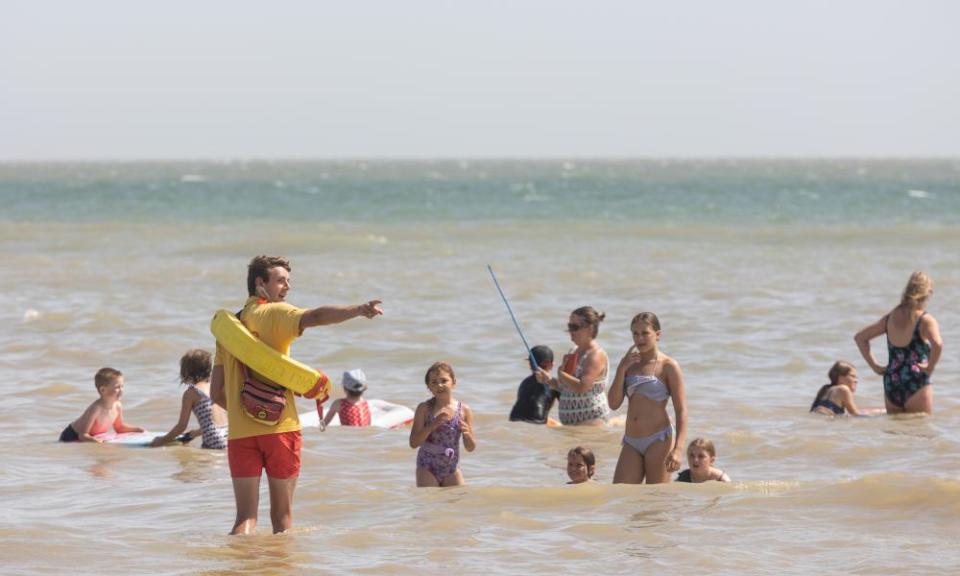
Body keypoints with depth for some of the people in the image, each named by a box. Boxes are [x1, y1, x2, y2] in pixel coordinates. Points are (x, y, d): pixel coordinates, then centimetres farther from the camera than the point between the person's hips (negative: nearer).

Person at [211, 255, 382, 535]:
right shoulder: (274, 314, -2)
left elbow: (216, 392, 15)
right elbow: (315, 317, -23)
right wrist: (359, 310, -33)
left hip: (240, 431, 4)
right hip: (279, 427, -4)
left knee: (246, 517, 1)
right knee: (282, 515, 9)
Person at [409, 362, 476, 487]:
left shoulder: (464, 410, -1)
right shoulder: (424, 409, -4)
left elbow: (470, 448, 4)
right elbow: (413, 443, -10)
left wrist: (467, 434, -19)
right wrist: (433, 424, -22)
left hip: (452, 468, 2)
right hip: (428, 468, -2)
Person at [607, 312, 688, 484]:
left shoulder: (668, 367, -4)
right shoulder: (630, 364, 13)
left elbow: (681, 410, -8)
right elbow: (614, 403, 6)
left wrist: (678, 449, -18)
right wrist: (622, 369, -5)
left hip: (658, 441, -5)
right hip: (631, 443, 5)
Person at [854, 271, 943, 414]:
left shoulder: (891, 318, 11)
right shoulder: (926, 320, -7)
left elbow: (860, 337, 17)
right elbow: (937, 344, -27)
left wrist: (875, 366, 14)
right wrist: (930, 367, -11)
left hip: (891, 384, 5)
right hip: (917, 385, -5)